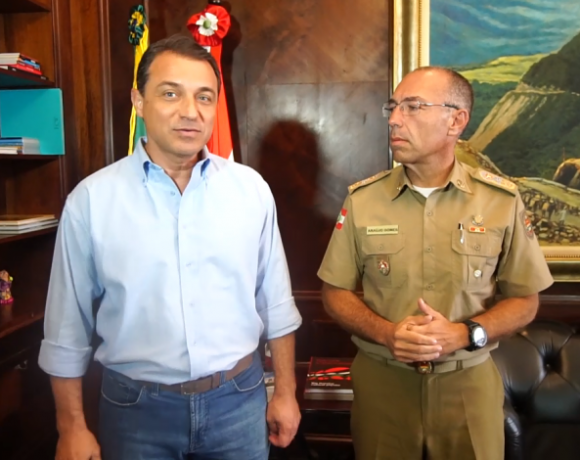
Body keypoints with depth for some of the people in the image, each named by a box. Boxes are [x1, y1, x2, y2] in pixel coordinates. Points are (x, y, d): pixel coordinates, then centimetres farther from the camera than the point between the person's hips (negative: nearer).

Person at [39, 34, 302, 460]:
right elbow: (68, 326, -3)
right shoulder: (91, 199, -10)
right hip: (135, 406, -1)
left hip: (238, 398, 2)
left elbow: (276, 303, 2)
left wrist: (285, 392, 5)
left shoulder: (251, 188, -5)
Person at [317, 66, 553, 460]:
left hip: (469, 383, 0)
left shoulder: (502, 201, -6)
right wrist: (387, 333, -17)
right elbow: (336, 293, 0)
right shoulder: (362, 198, -4)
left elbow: (525, 300, 1)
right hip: (380, 381, 1)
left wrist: (465, 334, -17)